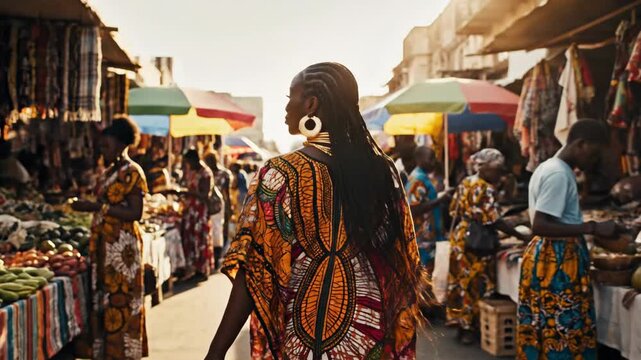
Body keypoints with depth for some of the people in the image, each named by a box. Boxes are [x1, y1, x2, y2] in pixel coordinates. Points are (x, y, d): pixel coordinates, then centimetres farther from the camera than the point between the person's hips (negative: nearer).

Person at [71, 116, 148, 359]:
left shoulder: (132, 172, -11)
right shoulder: (108, 172, 15)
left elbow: (135, 213, -18)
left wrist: (98, 207, -20)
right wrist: (88, 205, 6)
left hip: (122, 246, -8)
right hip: (104, 245, 8)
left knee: (120, 301, -2)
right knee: (103, 299, 11)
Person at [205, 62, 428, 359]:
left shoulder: (281, 174, -15)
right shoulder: (382, 169, -3)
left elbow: (255, 271, -17)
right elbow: (402, 258, 3)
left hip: (305, 330, -3)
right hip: (371, 329, 4)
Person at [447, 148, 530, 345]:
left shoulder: (465, 182, 10)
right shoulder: (485, 189, -17)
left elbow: (455, 211, 15)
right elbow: (493, 220, -21)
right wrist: (520, 236, -19)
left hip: (459, 237, 9)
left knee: (461, 281, 14)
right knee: (475, 284, 0)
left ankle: (460, 322, 24)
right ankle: (469, 328, 8)